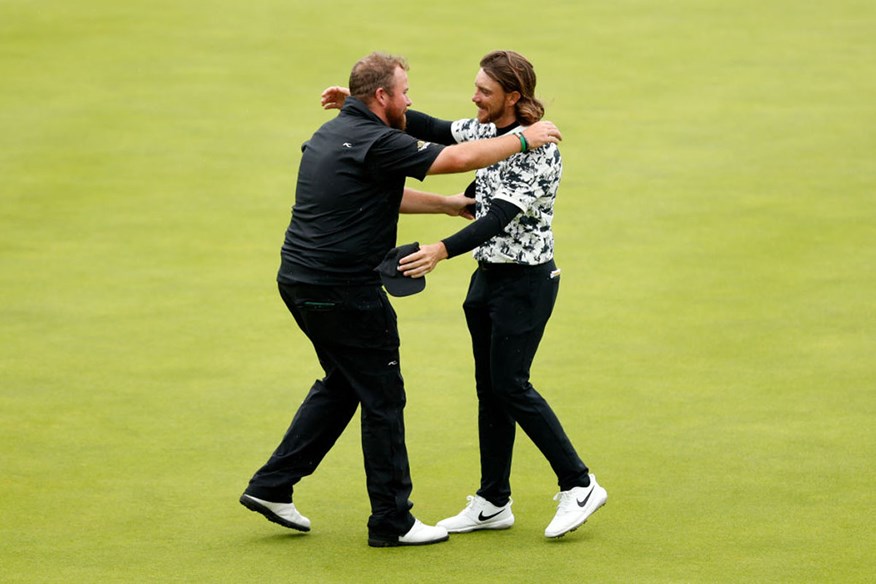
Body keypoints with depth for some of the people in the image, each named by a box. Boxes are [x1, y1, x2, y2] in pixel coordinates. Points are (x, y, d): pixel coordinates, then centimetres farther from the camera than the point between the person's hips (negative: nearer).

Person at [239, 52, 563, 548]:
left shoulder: (333, 134, 13)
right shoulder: (376, 143, -17)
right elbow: (459, 158, -17)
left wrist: (445, 204, 27)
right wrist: (525, 138, -6)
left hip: (301, 280, 10)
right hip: (344, 292, -10)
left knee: (343, 383, 23)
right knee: (382, 398, 2)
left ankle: (272, 486, 20)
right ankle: (392, 522, 10)